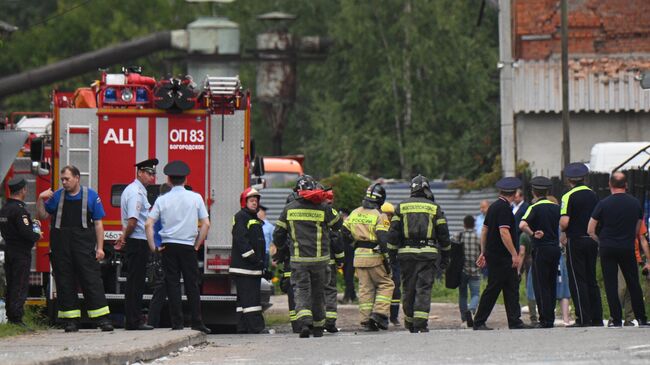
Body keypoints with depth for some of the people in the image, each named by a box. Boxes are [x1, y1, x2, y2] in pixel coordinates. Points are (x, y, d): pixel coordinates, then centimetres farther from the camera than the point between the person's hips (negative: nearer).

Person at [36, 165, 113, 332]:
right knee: (65, 283, 2)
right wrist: (40, 199, -1)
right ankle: (71, 320, 7)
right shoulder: (57, 196, 11)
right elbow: (43, 215, 15)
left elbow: (98, 224, 3)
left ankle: (103, 318, -8)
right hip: (61, 247, 3)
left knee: (92, 281, -7)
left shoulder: (91, 196, 4)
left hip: (84, 245, -3)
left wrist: (100, 248, -2)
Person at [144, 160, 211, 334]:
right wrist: (197, 245, 6)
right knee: (192, 285, 3)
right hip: (188, 246, 0)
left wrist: (153, 247, 1)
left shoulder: (162, 200, 0)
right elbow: (206, 224, -2)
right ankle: (197, 322, 1)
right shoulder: (196, 198, 0)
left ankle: (177, 323, 0)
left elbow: (149, 224, -5)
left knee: (172, 285, 2)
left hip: (169, 246, 0)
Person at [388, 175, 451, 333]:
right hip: (428, 253, -2)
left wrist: (392, 252, 9)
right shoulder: (434, 208, 4)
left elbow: (393, 232, 4)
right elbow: (443, 233, 5)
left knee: (408, 288, 10)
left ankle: (409, 323, 17)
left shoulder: (401, 207, 7)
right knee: (424, 289, -4)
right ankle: (421, 323, -15)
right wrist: (445, 255, 14)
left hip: (406, 253, 2)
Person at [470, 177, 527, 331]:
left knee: (512, 288, 7)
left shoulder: (493, 207, 14)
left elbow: (484, 230, 20)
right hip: (501, 258, -9)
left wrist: (483, 252, 25)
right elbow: (504, 232, -22)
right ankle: (478, 322, 2)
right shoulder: (504, 208, -15)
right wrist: (514, 254, -21)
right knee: (492, 289, -3)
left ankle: (515, 321, 4)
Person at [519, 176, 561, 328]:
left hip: (541, 249, -6)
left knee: (541, 286, -2)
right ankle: (551, 318, 14)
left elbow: (522, 225, -25)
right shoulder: (556, 207, 8)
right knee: (552, 285, 13)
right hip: (556, 247, 6)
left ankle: (546, 320, -6)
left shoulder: (535, 208, -10)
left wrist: (532, 234, -13)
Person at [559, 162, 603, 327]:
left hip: (576, 241, -6)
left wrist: (563, 233, 0)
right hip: (592, 240, 6)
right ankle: (597, 317, 11)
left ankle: (583, 318, -6)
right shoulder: (593, 195, 7)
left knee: (577, 281, -2)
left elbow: (564, 222, -19)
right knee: (591, 279, 13)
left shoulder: (569, 196, -11)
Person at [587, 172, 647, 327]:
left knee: (611, 285, 2)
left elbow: (590, 230, -4)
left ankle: (617, 320, -3)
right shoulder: (635, 203, 2)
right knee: (633, 283, 11)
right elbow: (638, 230, 11)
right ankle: (641, 318, 11)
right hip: (628, 248, 2)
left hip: (608, 249, -2)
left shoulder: (604, 204, -7)